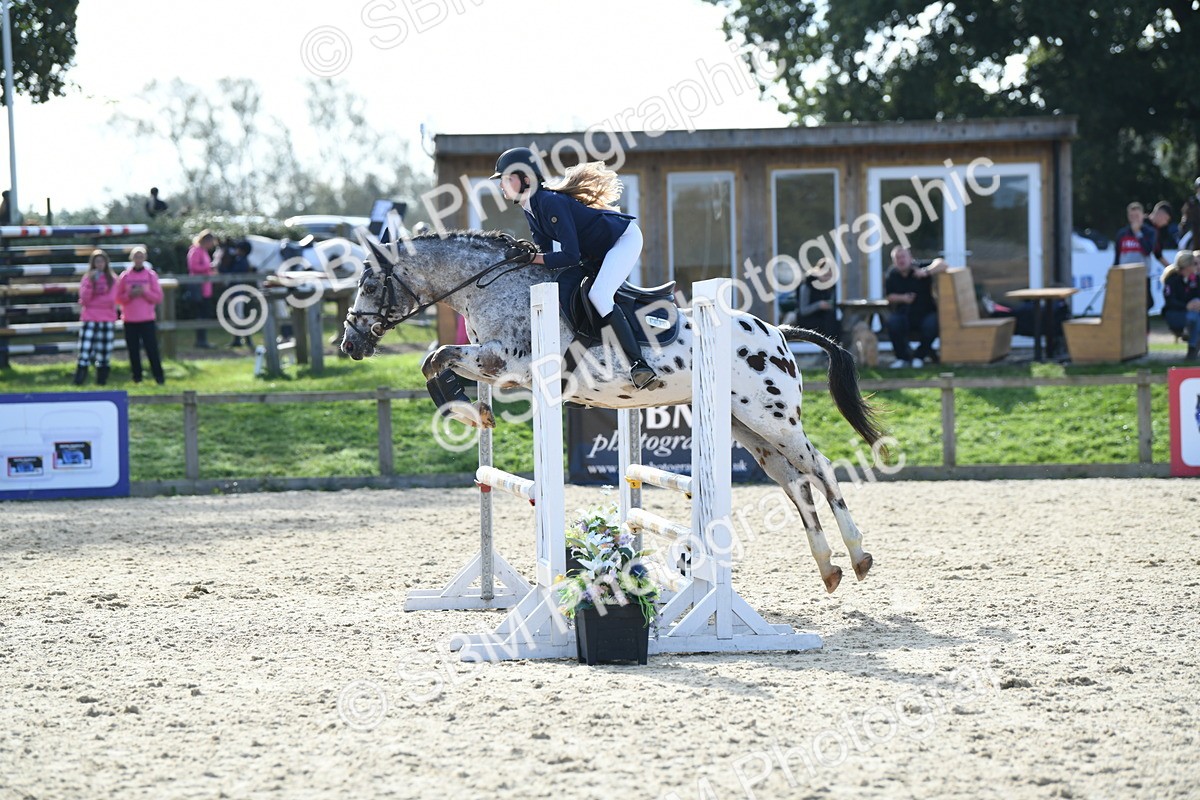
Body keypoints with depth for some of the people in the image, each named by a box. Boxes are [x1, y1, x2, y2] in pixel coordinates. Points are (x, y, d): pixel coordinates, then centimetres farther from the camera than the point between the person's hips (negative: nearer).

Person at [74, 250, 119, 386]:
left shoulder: (112, 279, 5)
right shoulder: (87, 278, 6)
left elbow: (111, 299, -5)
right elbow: (84, 299, -5)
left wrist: (91, 301, -4)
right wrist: (90, 282, -15)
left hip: (107, 319, 1)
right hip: (89, 319, -1)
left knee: (104, 351, 2)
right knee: (85, 349, -9)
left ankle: (102, 380, 9)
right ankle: (79, 380, -9)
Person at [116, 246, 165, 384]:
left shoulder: (151, 275, 3)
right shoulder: (125, 276, 6)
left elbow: (158, 297, 1)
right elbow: (118, 298, 7)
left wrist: (144, 292, -13)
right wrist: (130, 295, -11)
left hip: (147, 319, -2)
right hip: (130, 320, 2)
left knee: (152, 349, -7)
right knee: (133, 350, 2)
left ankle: (158, 377, -2)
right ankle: (136, 377, 9)